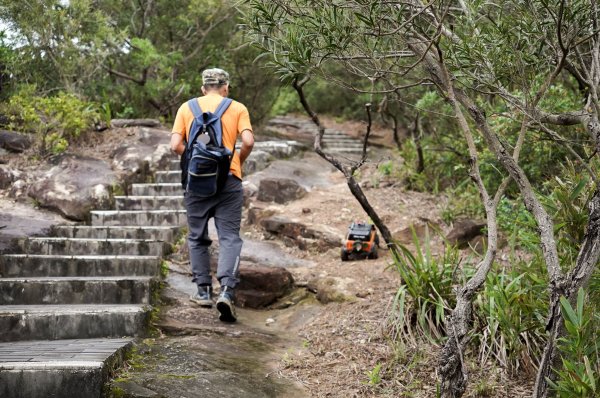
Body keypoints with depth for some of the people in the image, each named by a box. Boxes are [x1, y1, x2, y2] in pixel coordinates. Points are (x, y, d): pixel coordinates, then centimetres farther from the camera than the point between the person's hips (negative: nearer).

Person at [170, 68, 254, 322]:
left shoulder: (187, 108, 9)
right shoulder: (237, 109, 6)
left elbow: (175, 145, 0)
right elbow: (248, 141, -8)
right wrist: (238, 162, 10)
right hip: (228, 179, -1)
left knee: (197, 238, 15)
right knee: (229, 238, -1)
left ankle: (204, 291, 17)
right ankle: (227, 290, -18)